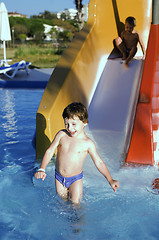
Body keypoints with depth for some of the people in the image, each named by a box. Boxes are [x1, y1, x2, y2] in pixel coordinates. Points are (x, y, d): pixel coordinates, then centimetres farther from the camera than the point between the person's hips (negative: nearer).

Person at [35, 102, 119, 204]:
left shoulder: (88, 143, -16)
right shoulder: (61, 135, -11)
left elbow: (99, 162, -9)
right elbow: (50, 151, -6)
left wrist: (110, 180, -14)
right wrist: (42, 169, -17)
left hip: (75, 179, -2)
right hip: (59, 177, 3)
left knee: (75, 203, 1)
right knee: (63, 200, 18)